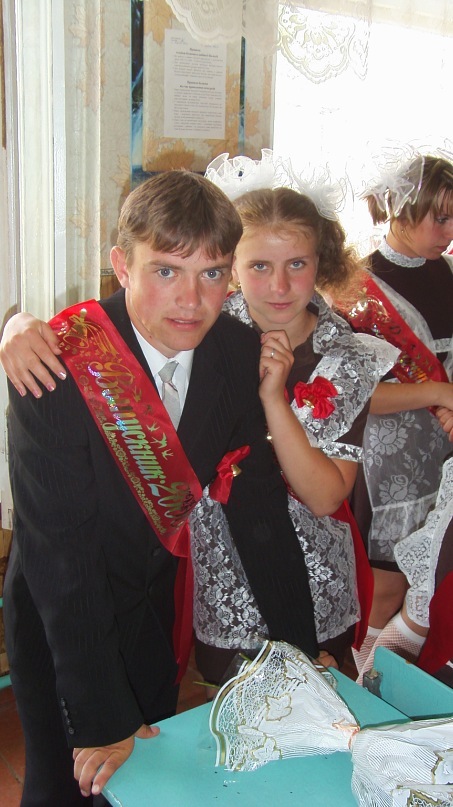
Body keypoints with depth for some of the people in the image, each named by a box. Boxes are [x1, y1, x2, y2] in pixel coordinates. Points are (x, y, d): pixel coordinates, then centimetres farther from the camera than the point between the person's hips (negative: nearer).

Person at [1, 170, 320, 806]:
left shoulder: (238, 354, -15)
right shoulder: (57, 367, -29)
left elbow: (259, 502, -8)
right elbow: (57, 547, -27)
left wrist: (302, 651, -5)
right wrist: (101, 718, -23)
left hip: (155, 601, 4)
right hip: (56, 617, -4)